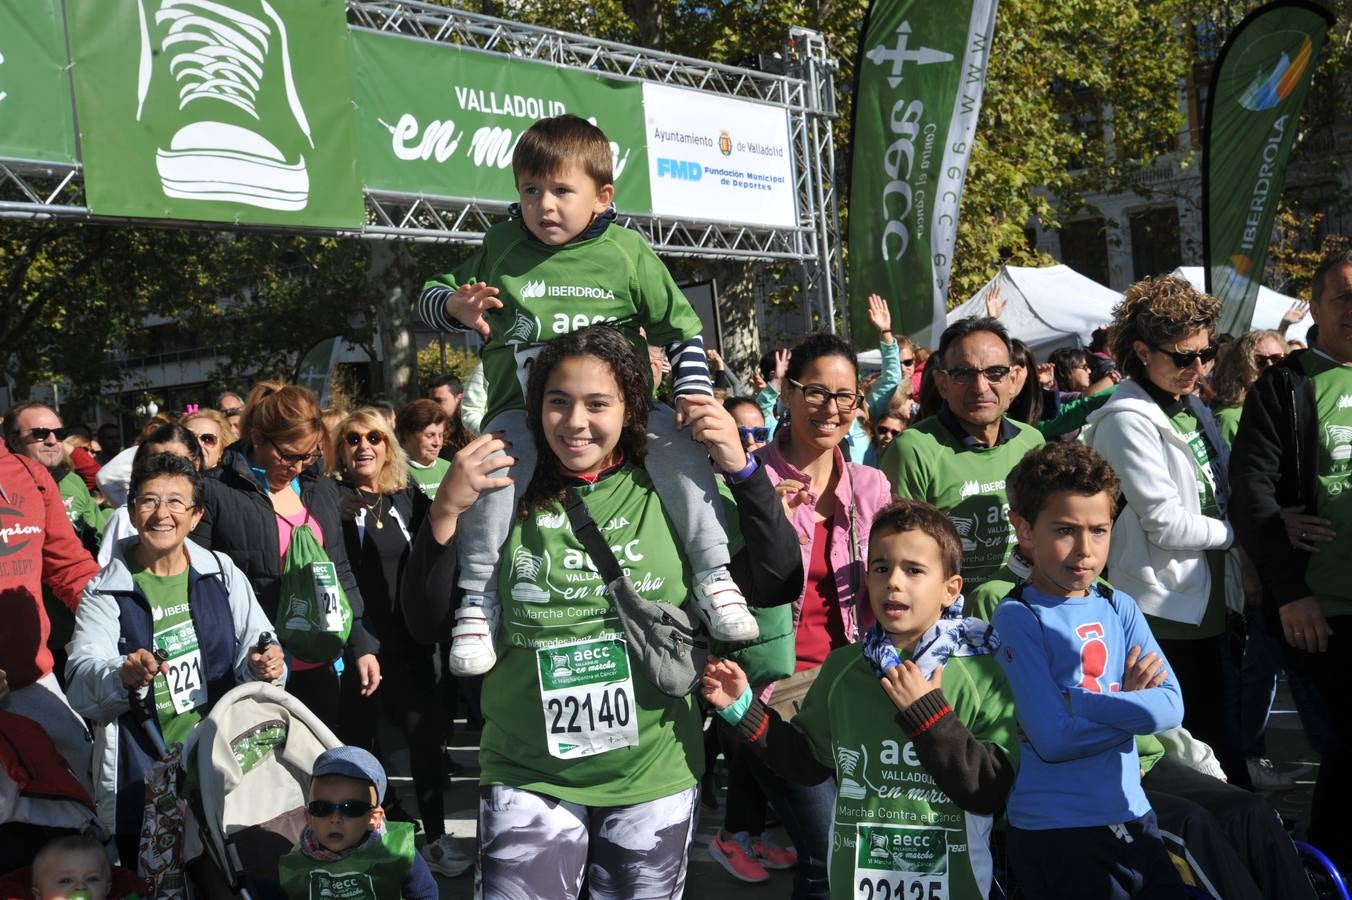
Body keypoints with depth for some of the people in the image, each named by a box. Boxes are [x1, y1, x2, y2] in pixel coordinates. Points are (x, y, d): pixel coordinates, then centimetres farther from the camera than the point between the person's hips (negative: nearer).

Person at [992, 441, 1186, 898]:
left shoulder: (1120, 608, 5)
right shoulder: (1018, 618, -13)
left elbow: (1171, 706, -7)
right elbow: (1053, 739, -20)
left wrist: (1076, 703, -16)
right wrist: (1130, 705, -10)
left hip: (1131, 815, 6)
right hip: (1054, 831, -6)